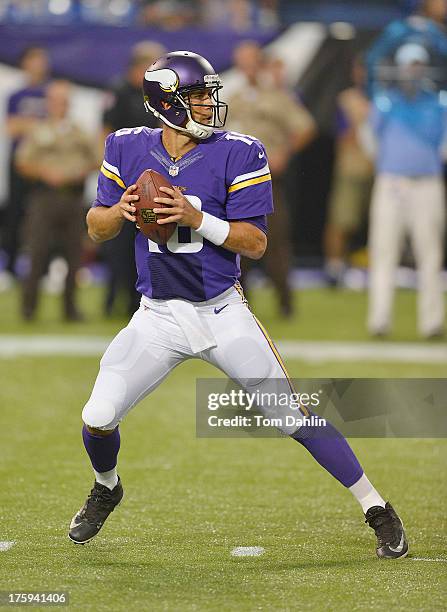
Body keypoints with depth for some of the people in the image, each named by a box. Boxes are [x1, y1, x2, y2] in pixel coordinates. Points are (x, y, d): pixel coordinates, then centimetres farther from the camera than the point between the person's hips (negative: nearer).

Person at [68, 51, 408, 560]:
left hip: (221, 312, -2)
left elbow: (255, 243, -10)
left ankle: (376, 509, 6)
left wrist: (197, 218, -25)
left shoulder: (237, 155, -9)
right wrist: (121, 211, -16)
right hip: (158, 318, 2)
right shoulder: (127, 149, 0)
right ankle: (106, 489, 27)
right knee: (98, 419, -7)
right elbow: (96, 228, 6)